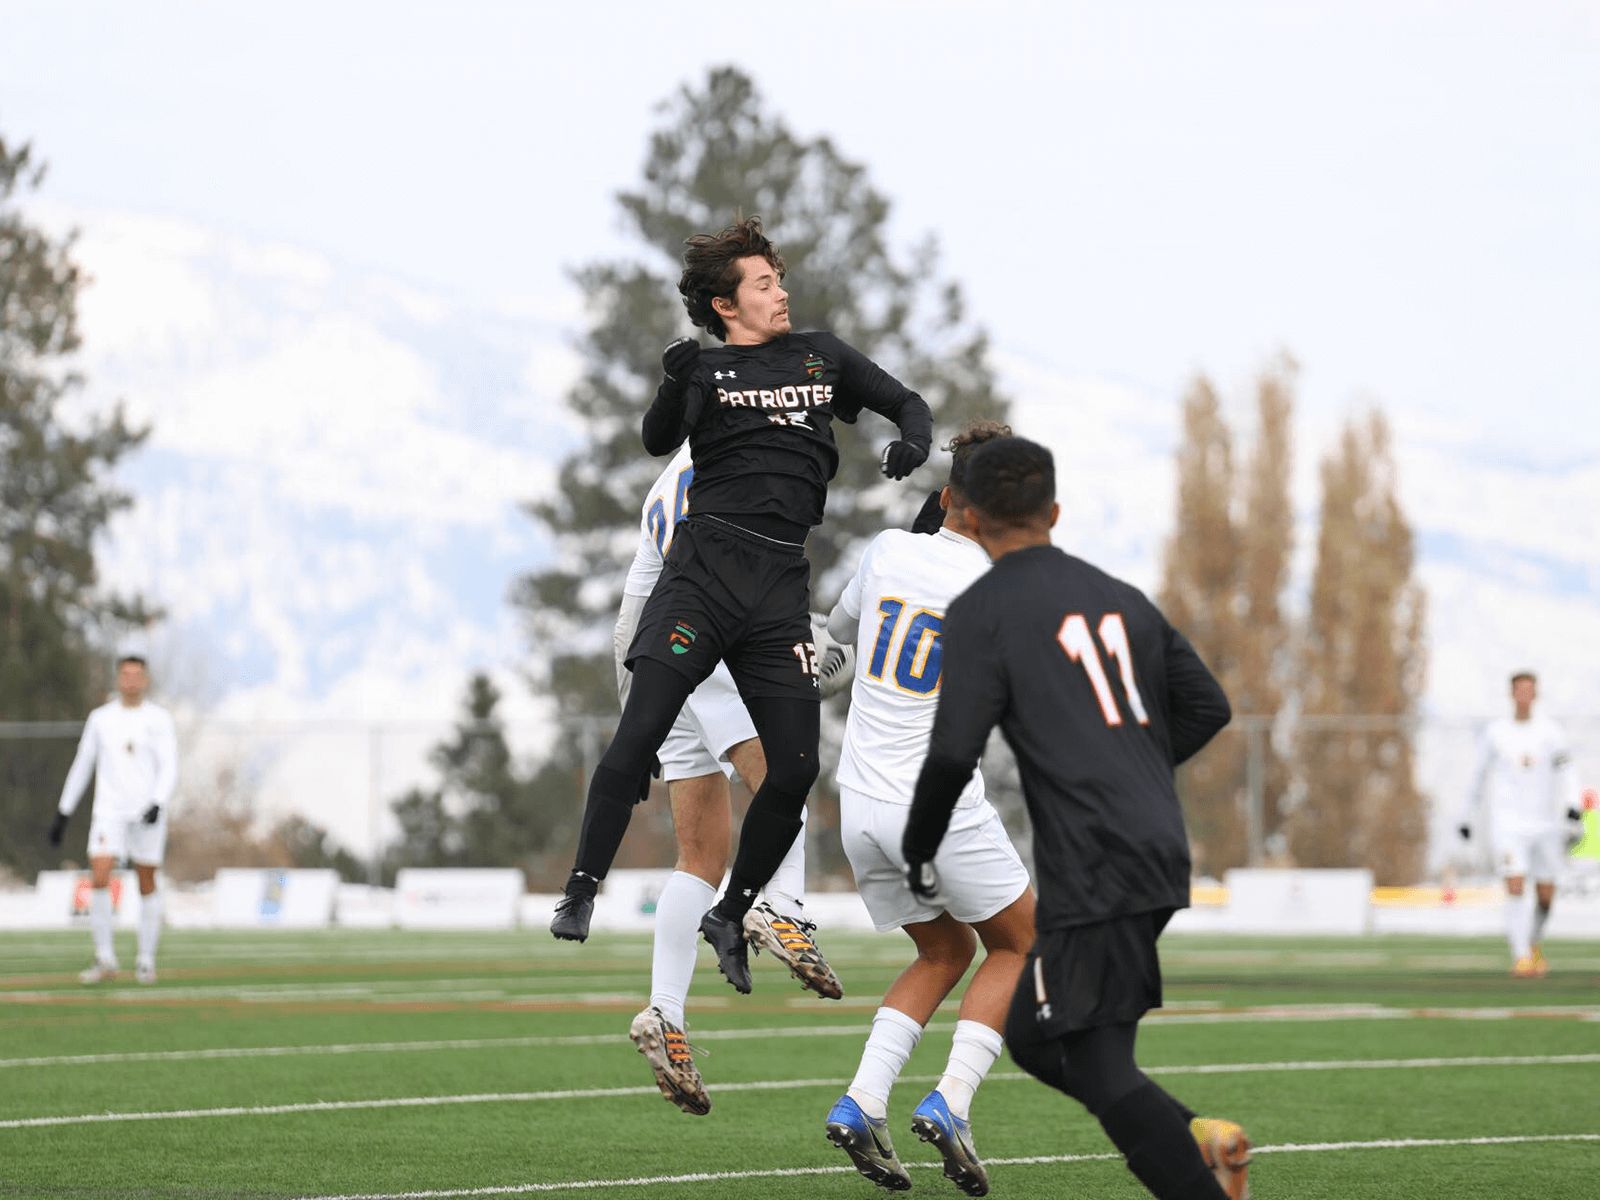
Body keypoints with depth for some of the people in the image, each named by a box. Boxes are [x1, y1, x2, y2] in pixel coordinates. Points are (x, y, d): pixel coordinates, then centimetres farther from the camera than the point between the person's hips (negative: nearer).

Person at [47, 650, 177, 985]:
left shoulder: (159, 719, 0)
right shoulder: (101, 718, 7)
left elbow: (169, 769, -7)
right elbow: (81, 766, 13)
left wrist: (158, 805, -24)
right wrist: (62, 813, 12)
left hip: (147, 813, -1)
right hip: (109, 812, 1)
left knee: (147, 884, 4)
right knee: (98, 879, -14)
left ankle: (146, 961, 17)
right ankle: (105, 960, -6)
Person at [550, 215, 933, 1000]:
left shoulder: (824, 357, 17)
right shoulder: (708, 370, 8)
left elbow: (908, 404, 23)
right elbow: (658, 441, -3)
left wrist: (912, 445, 0)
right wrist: (676, 385, -23)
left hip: (781, 582, 3)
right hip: (706, 562, -3)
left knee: (796, 768, -2)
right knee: (641, 732, -15)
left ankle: (730, 916, 16)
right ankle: (581, 891, -7)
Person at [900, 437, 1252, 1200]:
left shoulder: (982, 611, -5)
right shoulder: (1121, 599, 16)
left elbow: (954, 751, -11)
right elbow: (1207, 708, 18)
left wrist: (917, 851, 4)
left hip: (1093, 871, -8)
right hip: (1160, 848, 8)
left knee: (1098, 1065, -5)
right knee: (1034, 1037, 17)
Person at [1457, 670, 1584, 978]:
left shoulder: (1551, 731, 4)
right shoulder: (1495, 733, 4)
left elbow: (1565, 772, -3)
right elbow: (1479, 776, 14)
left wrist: (1572, 808, -18)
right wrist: (1468, 816, 19)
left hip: (1545, 822, 1)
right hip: (1508, 822, -1)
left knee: (1546, 895, 5)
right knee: (1515, 888, -17)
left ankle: (1535, 943, 33)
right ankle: (1521, 956, -17)